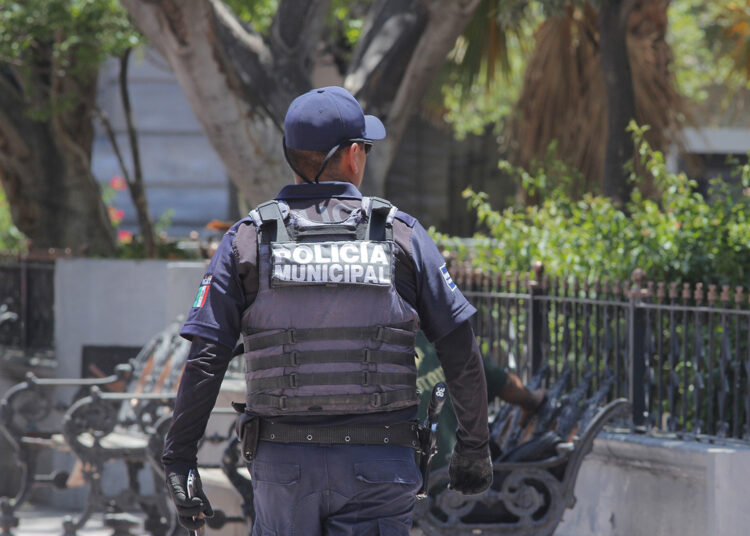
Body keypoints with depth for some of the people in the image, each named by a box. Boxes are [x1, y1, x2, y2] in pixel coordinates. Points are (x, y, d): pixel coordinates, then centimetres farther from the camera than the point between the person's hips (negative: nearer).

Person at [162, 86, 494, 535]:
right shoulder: (400, 233, 2)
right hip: (379, 465, -1)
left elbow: (205, 358, -4)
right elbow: (461, 350, 2)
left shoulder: (249, 238, 2)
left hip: (284, 464, 1)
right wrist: (474, 447, 12)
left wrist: (179, 456, 0)